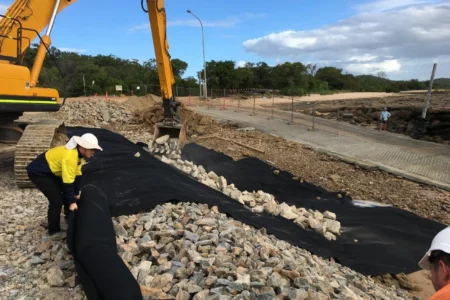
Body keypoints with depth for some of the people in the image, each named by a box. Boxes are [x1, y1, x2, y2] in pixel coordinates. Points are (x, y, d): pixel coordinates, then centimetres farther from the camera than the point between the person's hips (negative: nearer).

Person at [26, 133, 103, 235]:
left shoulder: (78, 154, -4)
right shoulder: (70, 157, -34)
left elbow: (77, 175, 2)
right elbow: (67, 182, -31)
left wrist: (76, 194, 5)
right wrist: (72, 202, -24)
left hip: (50, 172, 10)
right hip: (37, 172, -10)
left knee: (68, 193, 13)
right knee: (57, 199, -13)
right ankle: (53, 230, 3)